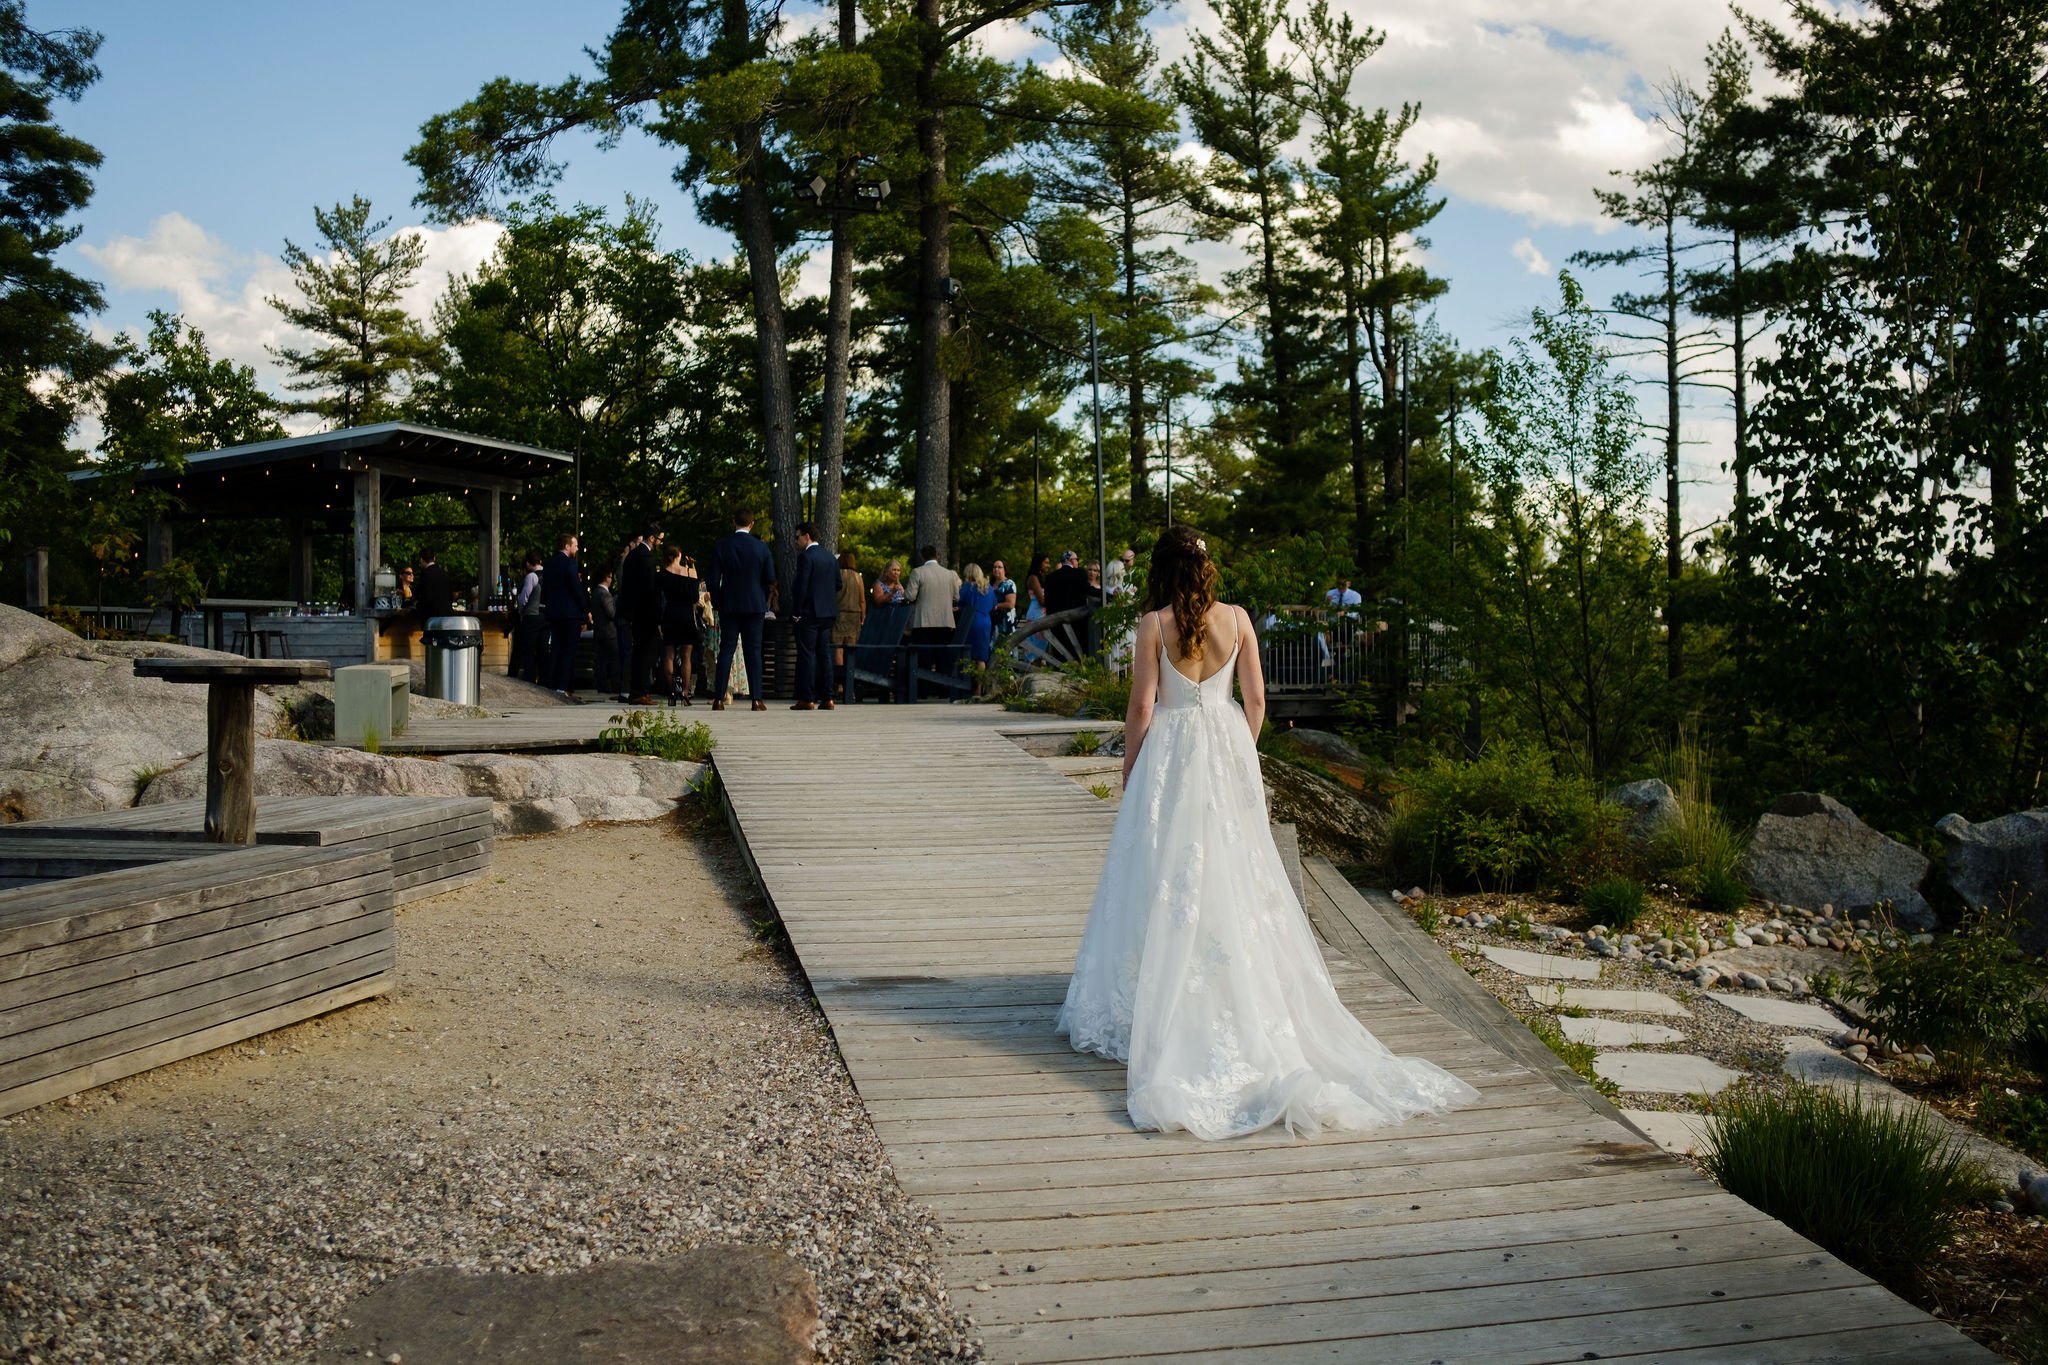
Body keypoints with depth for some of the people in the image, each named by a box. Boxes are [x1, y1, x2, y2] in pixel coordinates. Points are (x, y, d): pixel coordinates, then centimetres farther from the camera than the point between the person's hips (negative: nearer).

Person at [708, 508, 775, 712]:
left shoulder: (720, 547, -2)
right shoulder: (762, 548, -2)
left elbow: (714, 580, -3)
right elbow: (770, 580, -2)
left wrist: (717, 603, 8)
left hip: (729, 605, 0)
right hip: (755, 605, 0)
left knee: (726, 650, 4)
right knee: (754, 651, 2)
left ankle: (719, 698, 1)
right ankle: (756, 699, -3)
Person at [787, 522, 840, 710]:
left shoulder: (806, 556, -11)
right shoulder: (830, 557, 13)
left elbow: (801, 586, -15)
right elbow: (838, 585, 15)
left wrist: (796, 612, -11)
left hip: (809, 613, -7)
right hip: (828, 613, 7)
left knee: (807, 655, -4)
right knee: (824, 654, 9)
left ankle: (807, 699, -5)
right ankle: (826, 698, 8)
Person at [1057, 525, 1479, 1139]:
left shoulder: (1154, 624, -10)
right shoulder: (1236, 618, 0)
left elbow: (1141, 707, -9)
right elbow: (1256, 699, 4)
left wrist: (1129, 776, 2)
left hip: (1171, 754, -3)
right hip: (1228, 749, 3)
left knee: (1169, 883, 4)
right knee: (1235, 883, 12)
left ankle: (1162, 1011, 8)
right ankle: (1242, 1003, 20)